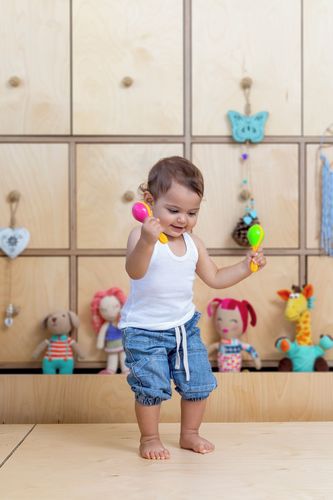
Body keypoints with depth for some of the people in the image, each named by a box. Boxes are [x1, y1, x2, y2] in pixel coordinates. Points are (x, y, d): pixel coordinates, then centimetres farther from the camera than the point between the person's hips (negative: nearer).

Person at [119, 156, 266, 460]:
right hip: (145, 330, -6)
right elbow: (134, 272, -36)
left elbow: (214, 278, 11)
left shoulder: (193, 243, 3)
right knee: (151, 387, -6)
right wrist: (147, 242, -53)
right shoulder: (142, 236, -17)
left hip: (185, 326, 6)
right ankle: (150, 439, 18)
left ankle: (189, 434, 32)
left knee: (198, 383, 10)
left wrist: (246, 266, -1)